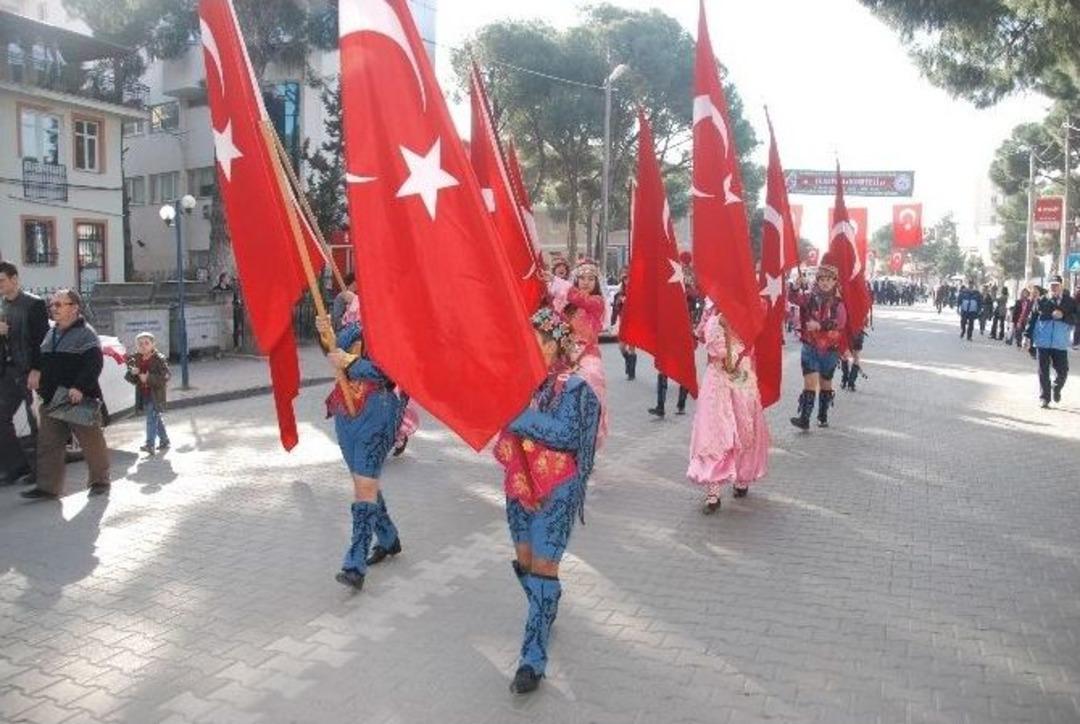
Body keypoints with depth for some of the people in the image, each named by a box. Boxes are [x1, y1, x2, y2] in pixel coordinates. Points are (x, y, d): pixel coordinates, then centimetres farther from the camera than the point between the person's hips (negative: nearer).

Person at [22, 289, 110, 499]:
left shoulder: (85, 333, -9)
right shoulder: (51, 334, 17)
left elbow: (94, 364, -20)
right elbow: (43, 364, 27)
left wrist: (79, 387, -28)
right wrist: (40, 383, 12)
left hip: (79, 399, -8)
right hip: (51, 399, 8)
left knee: (91, 441, 2)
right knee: (47, 443, 7)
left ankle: (100, 480, 16)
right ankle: (48, 486, 13)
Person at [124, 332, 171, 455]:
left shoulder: (159, 359, -12)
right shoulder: (135, 360, 5)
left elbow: (165, 377, -17)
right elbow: (128, 377, 8)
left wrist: (148, 378, -25)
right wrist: (132, 373, -15)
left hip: (155, 395, -6)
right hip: (143, 394, 6)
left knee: (152, 418, -12)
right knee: (156, 418, 16)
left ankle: (150, 444, -12)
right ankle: (164, 441, 28)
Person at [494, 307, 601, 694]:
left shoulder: (572, 386, -14)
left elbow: (567, 435, -24)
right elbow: (504, 423, 8)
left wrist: (521, 416, -24)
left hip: (557, 491, -6)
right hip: (520, 485, 6)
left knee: (543, 565, -5)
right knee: (524, 559, 15)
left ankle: (534, 658, 1)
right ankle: (545, 612, 43)